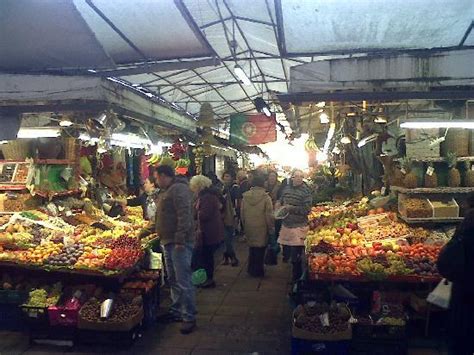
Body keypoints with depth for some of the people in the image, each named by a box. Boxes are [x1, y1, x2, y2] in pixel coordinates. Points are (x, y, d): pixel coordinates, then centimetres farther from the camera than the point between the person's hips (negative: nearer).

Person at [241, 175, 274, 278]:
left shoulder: (245, 196, -2)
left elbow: (242, 213, 6)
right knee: (260, 249, 9)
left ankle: (251, 269, 28)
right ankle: (258, 271, 17)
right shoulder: (266, 197, -15)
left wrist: (244, 225, 18)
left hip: (249, 227, 4)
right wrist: (271, 228, -1)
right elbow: (269, 215, -13)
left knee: (252, 248, 18)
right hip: (261, 228, -4)